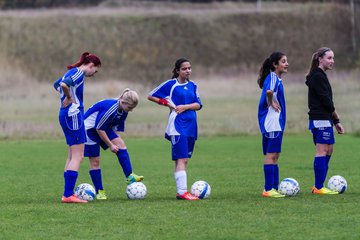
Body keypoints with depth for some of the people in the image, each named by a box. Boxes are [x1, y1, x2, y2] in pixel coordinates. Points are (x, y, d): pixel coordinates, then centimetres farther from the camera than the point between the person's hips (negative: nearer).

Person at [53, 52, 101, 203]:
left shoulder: (72, 72, 16)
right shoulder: (79, 73, -12)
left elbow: (57, 84, 33)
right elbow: (64, 84, -31)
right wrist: (69, 98, -13)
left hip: (65, 115, 10)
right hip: (73, 115, -10)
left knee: (72, 156, 14)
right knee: (78, 156, -9)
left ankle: (67, 194, 14)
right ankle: (68, 195, -14)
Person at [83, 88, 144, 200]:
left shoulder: (123, 111, -4)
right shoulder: (111, 108, -31)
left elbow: (116, 128, 7)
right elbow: (99, 129, -25)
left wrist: (118, 143, -2)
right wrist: (110, 145, -17)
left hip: (104, 127, 8)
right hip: (89, 128, -8)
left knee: (121, 145, -13)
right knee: (95, 161, -5)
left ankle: (129, 177, -15)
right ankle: (99, 191, 3)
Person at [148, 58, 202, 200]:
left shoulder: (192, 86, 13)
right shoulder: (170, 84, -2)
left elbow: (198, 105, 5)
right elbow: (151, 96, 3)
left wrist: (185, 106, -11)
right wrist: (167, 103, -6)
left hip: (191, 126, 6)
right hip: (177, 126, -6)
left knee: (184, 160, 8)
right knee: (181, 159, -15)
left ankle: (181, 191, 10)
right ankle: (182, 192, -21)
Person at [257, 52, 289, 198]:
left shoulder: (277, 79, 15)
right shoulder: (272, 78, -15)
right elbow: (268, 91, -36)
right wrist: (271, 103, -21)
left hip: (277, 122, 10)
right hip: (271, 122, -10)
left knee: (274, 155, 12)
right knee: (271, 155, -7)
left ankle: (274, 188, 16)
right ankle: (268, 190, -5)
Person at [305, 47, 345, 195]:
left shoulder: (320, 76, 19)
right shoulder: (317, 76, -12)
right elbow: (326, 100, -16)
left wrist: (335, 121, 17)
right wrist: (337, 119, -7)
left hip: (325, 119, 10)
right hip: (320, 119, -10)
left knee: (328, 150, 12)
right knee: (322, 151, -10)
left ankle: (318, 186, 14)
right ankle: (319, 187, -10)